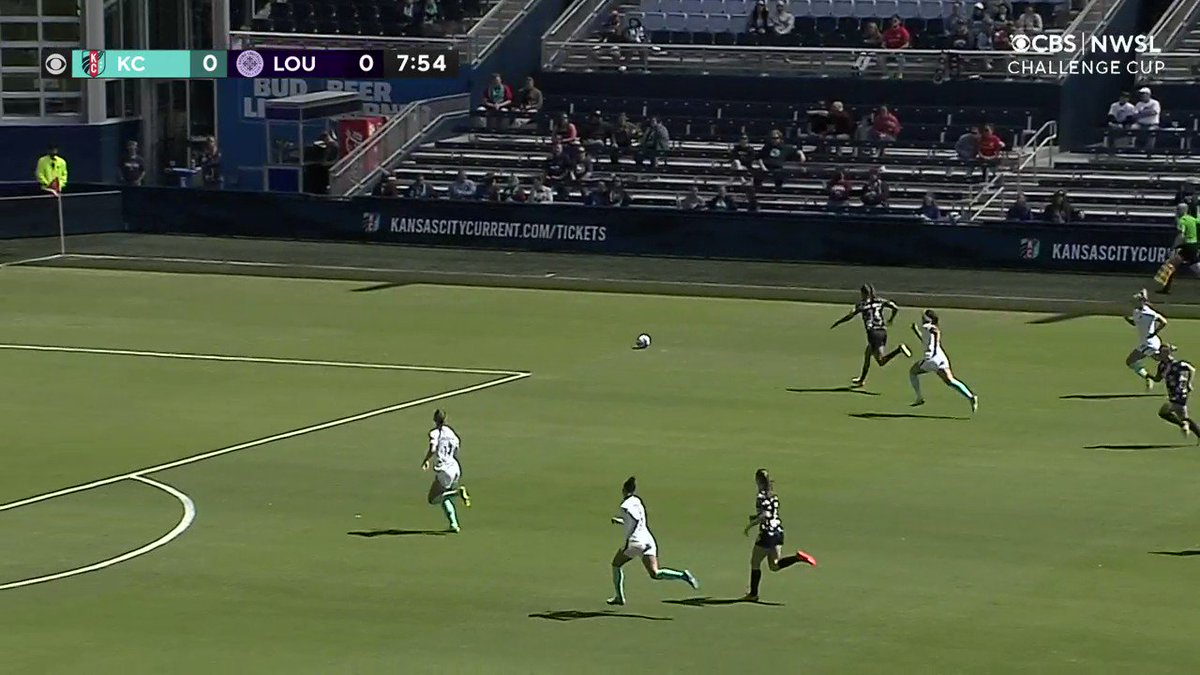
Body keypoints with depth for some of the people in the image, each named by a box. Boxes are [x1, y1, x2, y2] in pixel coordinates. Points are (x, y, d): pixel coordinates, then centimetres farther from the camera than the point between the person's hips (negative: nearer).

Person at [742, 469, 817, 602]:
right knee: (774, 566, 13)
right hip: (778, 531, 8)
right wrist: (755, 517, 19)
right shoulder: (773, 495, 12)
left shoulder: (761, 496, -15)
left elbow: (765, 515, -26)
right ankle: (798, 557, -5)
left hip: (767, 532, -8)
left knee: (755, 563, 7)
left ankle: (753, 594, 14)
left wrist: (750, 525, -19)